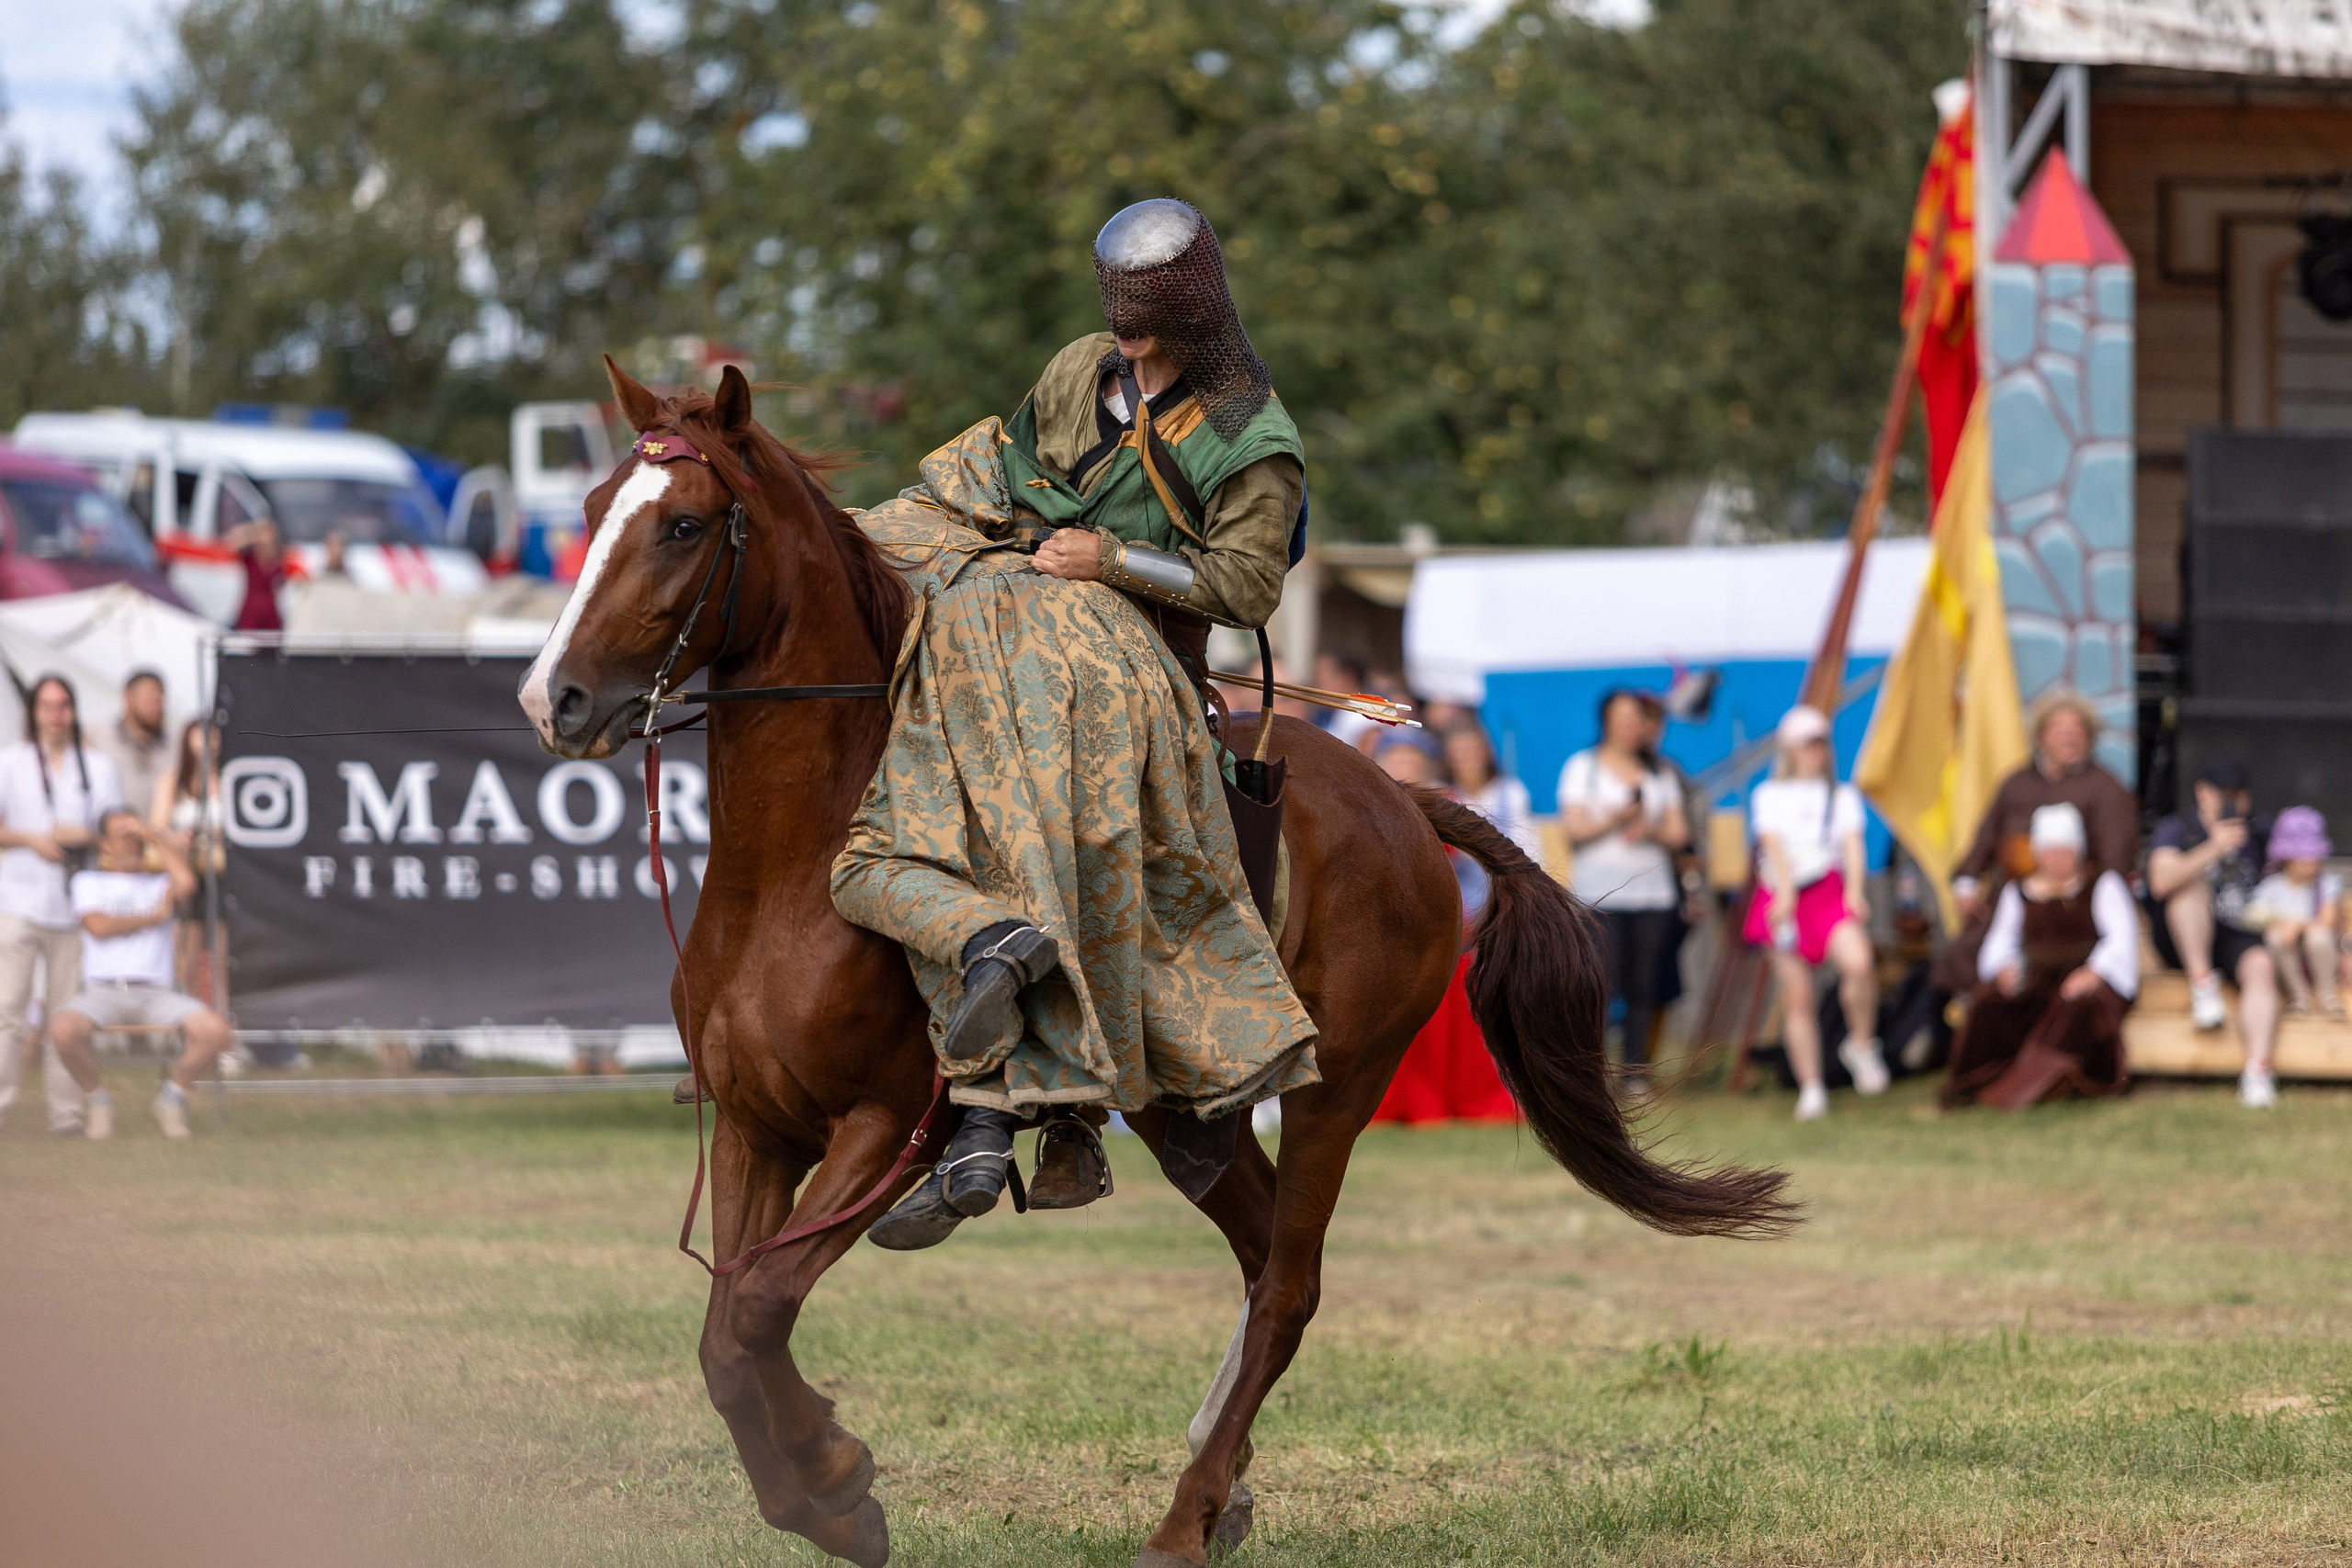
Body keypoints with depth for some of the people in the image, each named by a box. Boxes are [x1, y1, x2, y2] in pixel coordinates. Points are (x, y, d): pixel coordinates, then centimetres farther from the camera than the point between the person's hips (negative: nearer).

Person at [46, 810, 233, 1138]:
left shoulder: (159, 884, 21)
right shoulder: (89, 881, 18)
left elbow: (187, 882, -4)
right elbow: (98, 926, -2)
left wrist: (153, 835, 3)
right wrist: (154, 917, 5)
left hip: (154, 994, 1)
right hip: (101, 991, -1)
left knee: (215, 1030, -27)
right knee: (64, 1029, -36)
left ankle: (172, 1096, 1)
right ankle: (98, 1102, -7)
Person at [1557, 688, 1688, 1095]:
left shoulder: (1658, 773, 18)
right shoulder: (1583, 767, 8)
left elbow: (1678, 833, 12)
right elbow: (1575, 829, -1)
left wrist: (1650, 830, -7)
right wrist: (1615, 818, -14)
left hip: (1652, 891, 3)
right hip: (1600, 893, -3)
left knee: (1643, 989, -1)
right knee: (1602, 985, -14)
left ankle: (1637, 1075, 2)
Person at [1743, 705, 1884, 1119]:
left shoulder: (1843, 796, 15)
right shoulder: (1770, 795, 11)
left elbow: (1852, 844, 2)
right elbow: (1774, 844, -3)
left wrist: (1854, 891, -16)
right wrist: (1785, 894, -18)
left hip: (1829, 890, 0)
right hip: (1784, 896, 0)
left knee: (1858, 961, -28)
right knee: (1797, 996, -4)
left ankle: (1860, 1045, -6)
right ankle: (1811, 1088, 2)